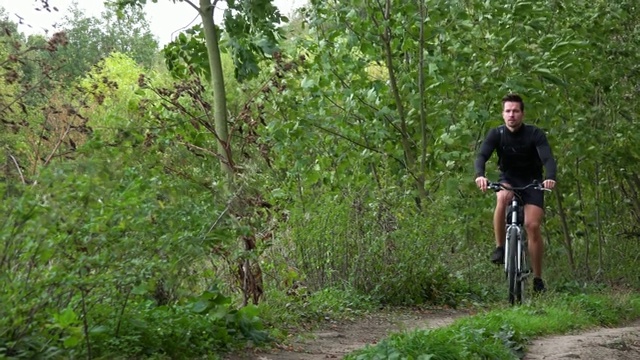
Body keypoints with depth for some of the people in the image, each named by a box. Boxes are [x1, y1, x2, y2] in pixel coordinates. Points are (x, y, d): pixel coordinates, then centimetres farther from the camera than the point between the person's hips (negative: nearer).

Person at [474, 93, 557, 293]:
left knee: (532, 225, -17)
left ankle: (538, 278, -5)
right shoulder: (496, 134, -12)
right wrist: (480, 175, -47)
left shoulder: (535, 134, -16)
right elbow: (481, 156, -25)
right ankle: (500, 247, -23)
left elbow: (548, 158, -28)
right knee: (502, 198, -36)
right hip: (508, 179, 1)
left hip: (532, 182, -1)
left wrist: (550, 178, -50)